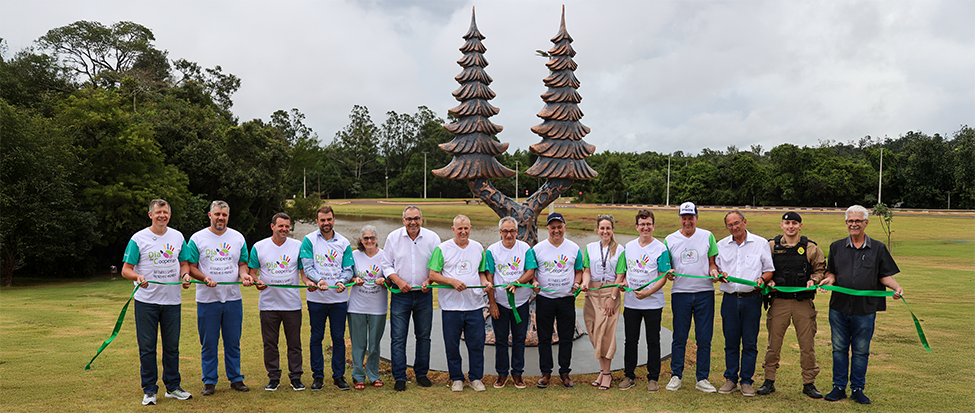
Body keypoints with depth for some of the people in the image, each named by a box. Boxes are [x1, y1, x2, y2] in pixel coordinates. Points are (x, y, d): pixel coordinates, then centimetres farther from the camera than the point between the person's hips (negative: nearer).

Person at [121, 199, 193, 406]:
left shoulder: (178, 237, 8)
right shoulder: (138, 239, -3)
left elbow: (183, 263, 17)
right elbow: (126, 269, -3)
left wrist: (185, 274, -4)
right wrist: (137, 276, -24)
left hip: (172, 301, 3)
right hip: (146, 301, -3)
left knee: (172, 346, 9)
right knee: (147, 347, 2)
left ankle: (173, 386, 20)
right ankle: (149, 390, 13)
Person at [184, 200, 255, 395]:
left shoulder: (238, 238, 8)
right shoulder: (197, 238, 0)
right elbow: (191, 267, 0)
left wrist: (244, 275, -9)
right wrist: (205, 278, -18)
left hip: (233, 298, 2)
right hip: (207, 299, -2)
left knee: (233, 342, 8)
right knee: (209, 343, 5)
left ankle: (236, 378, 18)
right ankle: (209, 381, 16)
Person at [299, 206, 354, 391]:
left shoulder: (343, 242, 6)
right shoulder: (309, 240, 1)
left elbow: (348, 269, 3)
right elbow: (307, 266, -8)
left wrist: (341, 281, -18)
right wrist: (318, 280, -26)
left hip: (339, 299, 1)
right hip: (316, 298, -1)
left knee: (338, 338, 6)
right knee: (316, 338, 7)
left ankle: (339, 376, 16)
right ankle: (318, 376, 18)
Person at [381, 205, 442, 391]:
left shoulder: (432, 238, 1)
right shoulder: (393, 237, 2)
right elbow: (386, 265, 4)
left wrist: (429, 281, -12)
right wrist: (398, 281, -11)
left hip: (424, 294, 1)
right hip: (400, 295, -1)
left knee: (424, 336, 9)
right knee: (398, 337, -2)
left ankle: (421, 373, 22)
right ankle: (399, 377, 7)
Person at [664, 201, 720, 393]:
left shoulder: (707, 236, 6)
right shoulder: (670, 239, 6)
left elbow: (712, 262, 10)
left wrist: (713, 271, -11)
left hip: (705, 292, 0)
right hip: (680, 292, 0)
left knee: (704, 338, 3)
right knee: (679, 337, 3)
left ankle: (702, 378, 13)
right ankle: (676, 376, 15)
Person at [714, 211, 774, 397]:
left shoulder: (761, 243, 4)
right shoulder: (721, 245, 10)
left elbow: (769, 270, 6)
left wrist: (762, 279, -14)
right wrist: (720, 275, -7)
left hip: (752, 299, -2)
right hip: (730, 299, 2)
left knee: (750, 343, 2)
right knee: (731, 341, 6)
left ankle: (746, 381, 13)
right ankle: (731, 379, 17)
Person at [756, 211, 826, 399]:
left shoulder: (810, 248, 3)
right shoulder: (771, 246, 4)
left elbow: (821, 269, 11)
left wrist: (813, 280, -7)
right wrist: (768, 280, -5)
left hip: (804, 302, 0)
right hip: (779, 301, 0)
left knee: (807, 344, 4)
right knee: (774, 343, 4)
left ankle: (809, 383, 18)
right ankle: (769, 381, 15)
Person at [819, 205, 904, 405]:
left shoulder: (878, 248, 5)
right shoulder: (836, 246, 9)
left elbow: (885, 275, 6)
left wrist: (896, 287, -13)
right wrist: (830, 279, -8)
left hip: (865, 309, -1)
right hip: (839, 306, 1)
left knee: (861, 351, 6)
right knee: (839, 349, 8)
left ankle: (857, 389, 17)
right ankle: (839, 387, 17)